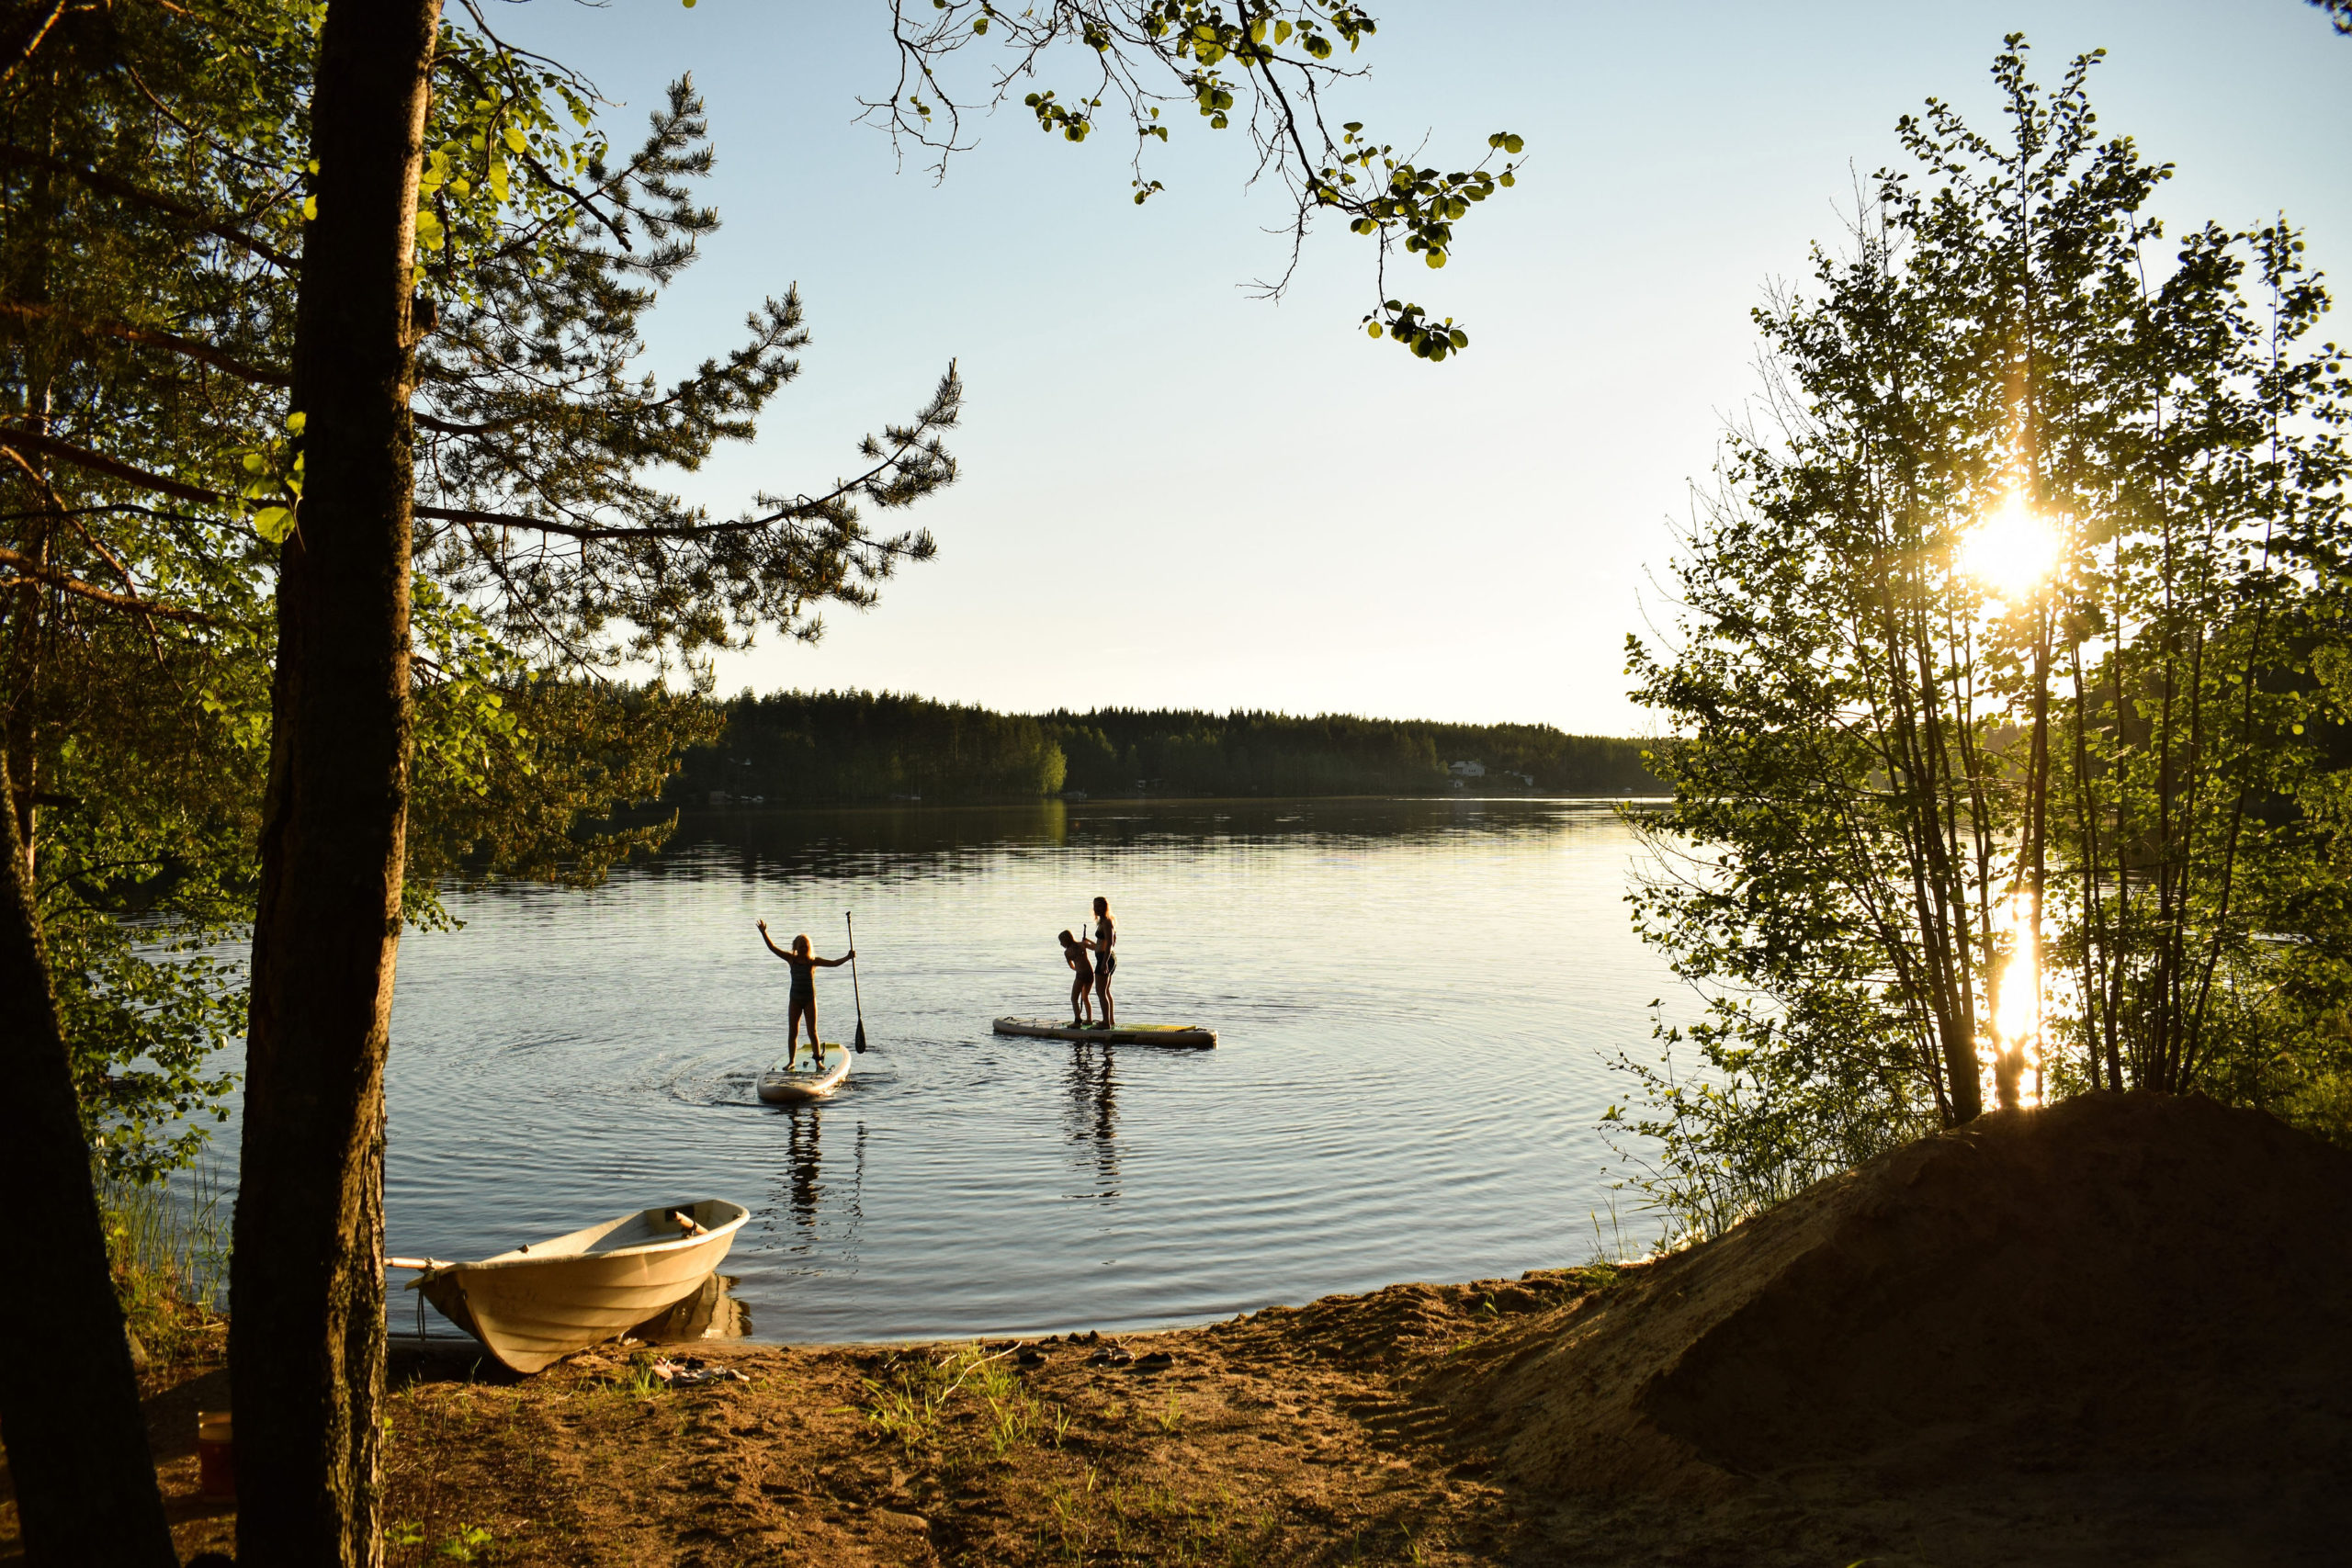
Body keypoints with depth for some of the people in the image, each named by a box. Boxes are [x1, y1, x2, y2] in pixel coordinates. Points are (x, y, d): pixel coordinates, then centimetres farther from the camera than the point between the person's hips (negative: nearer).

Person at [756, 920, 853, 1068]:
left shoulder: (814, 961, -3)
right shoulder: (792, 959, 0)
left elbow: (834, 963, -10)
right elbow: (773, 948, -3)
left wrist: (847, 957, -25)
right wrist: (764, 933, -13)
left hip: (810, 1000, -2)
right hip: (795, 1000, 2)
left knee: (812, 1032, 0)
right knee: (792, 1032, 4)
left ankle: (818, 1060, 9)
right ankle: (791, 1061, 14)